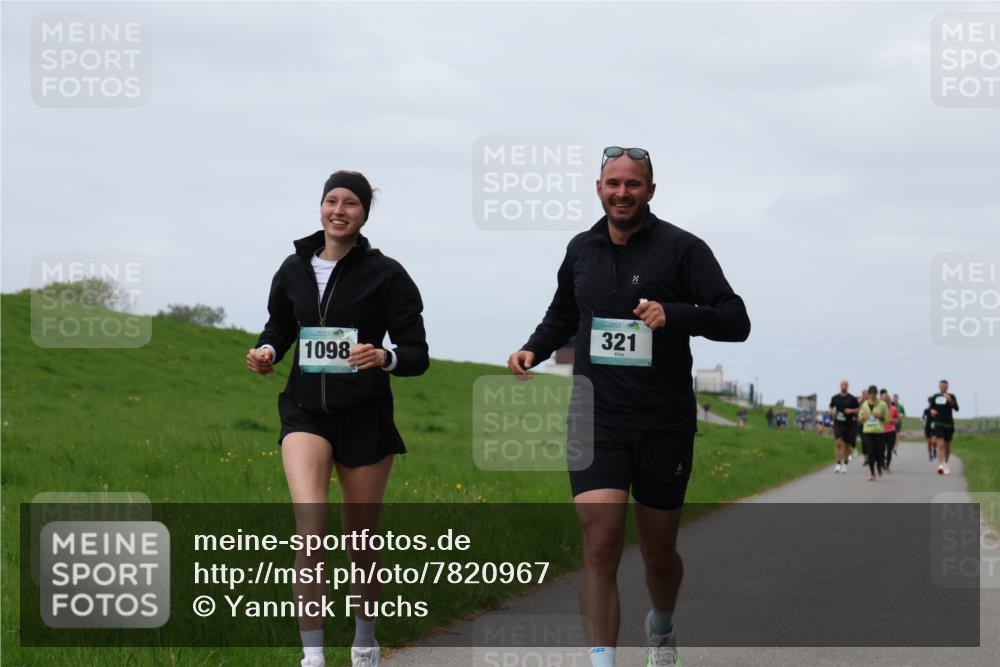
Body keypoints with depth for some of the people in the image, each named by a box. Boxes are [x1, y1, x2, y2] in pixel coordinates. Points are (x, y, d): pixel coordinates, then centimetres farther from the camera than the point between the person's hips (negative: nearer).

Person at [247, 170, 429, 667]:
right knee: (311, 528, -21)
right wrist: (266, 353, -1)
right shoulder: (294, 270, 5)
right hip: (306, 411, 1)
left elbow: (417, 355, -4)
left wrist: (385, 358, -25)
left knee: (360, 543, 10)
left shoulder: (386, 274, -4)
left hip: (365, 418, -1)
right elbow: (279, 329, 21)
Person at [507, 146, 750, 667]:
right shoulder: (581, 250, 8)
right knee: (600, 549, -14)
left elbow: (736, 321, -11)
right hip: (596, 423, 2)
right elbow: (562, 317, 26)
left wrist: (675, 314, -27)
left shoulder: (681, 248, -5)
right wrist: (532, 349, 6)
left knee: (659, 553, 13)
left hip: (665, 427, -2)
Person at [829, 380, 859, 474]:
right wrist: (832, 411, -4)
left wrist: (851, 411, -16)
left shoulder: (852, 398, -2)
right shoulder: (835, 398, 4)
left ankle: (845, 465, 23)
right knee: (838, 442, -17)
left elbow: (859, 409, 2)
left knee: (847, 445, 8)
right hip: (838, 424, 0)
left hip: (849, 424, 0)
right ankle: (838, 464, -18)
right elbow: (831, 407, 18)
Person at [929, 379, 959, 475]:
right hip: (938, 424, 0)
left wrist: (951, 401, -30)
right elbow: (931, 407, 19)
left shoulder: (951, 396, -2)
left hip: (949, 424, 0)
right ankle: (941, 465, -27)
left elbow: (956, 409, -14)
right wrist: (932, 410, -4)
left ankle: (946, 464, 32)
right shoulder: (935, 397, 5)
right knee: (940, 445, -16)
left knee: (947, 446, 12)